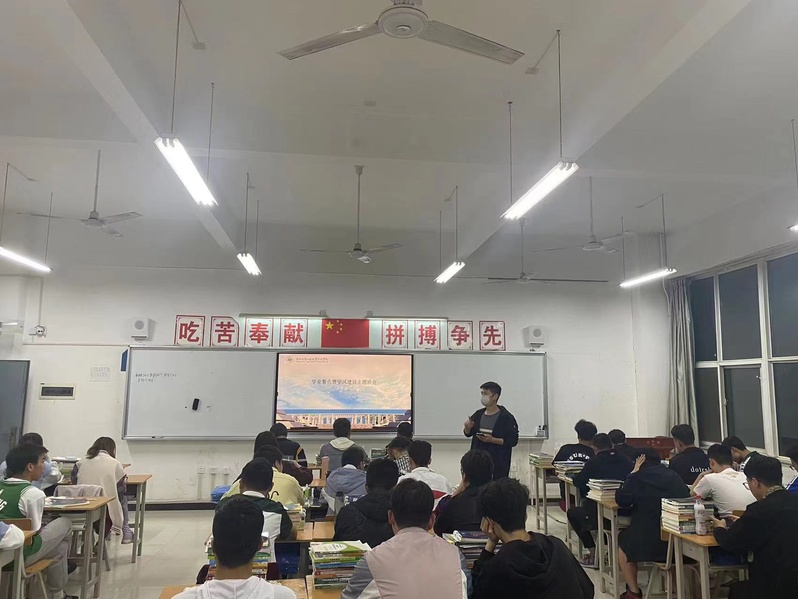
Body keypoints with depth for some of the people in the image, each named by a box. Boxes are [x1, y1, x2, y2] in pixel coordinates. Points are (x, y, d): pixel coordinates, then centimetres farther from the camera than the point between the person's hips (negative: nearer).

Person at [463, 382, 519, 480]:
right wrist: (467, 428, -3)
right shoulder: (478, 415, 8)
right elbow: (468, 434, 20)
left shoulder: (506, 417, -7)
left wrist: (492, 440, -19)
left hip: (498, 464, -5)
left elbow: (513, 440, -10)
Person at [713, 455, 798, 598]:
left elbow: (730, 543, -8)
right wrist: (742, 523, 25)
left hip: (778, 587, -6)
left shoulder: (760, 509, -20)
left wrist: (720, 528, 12)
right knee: (743, 586, 26)